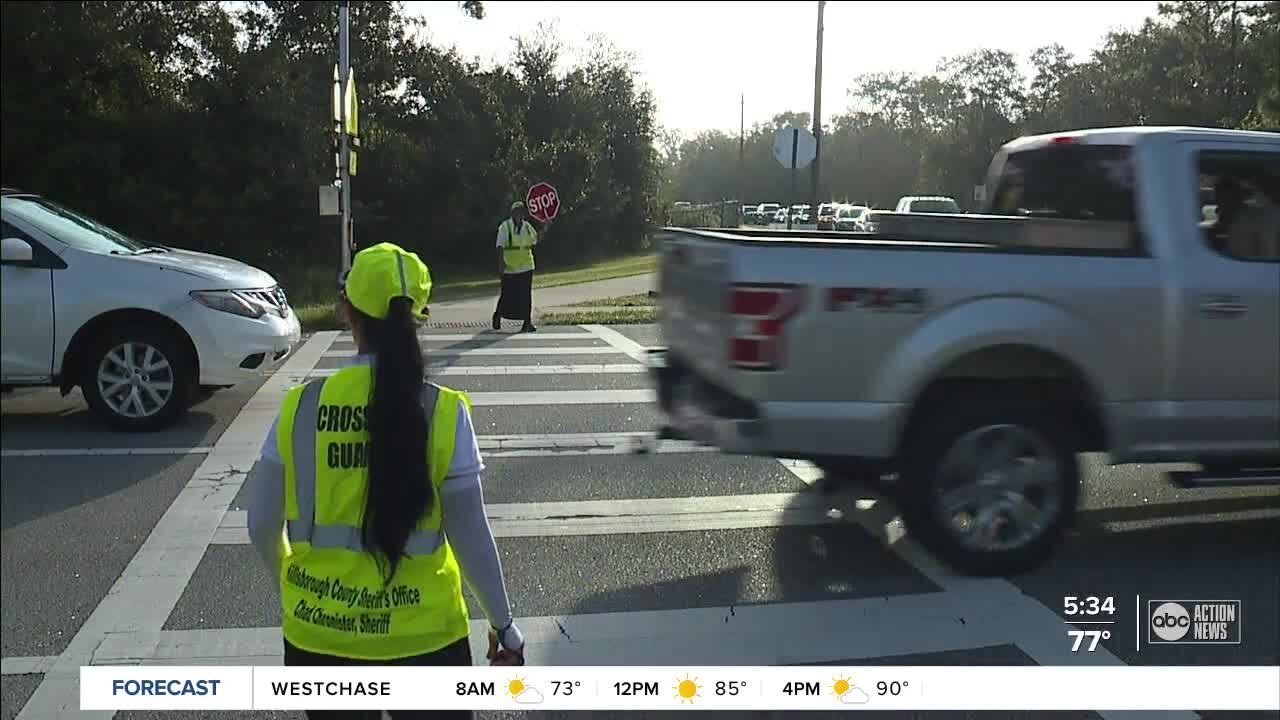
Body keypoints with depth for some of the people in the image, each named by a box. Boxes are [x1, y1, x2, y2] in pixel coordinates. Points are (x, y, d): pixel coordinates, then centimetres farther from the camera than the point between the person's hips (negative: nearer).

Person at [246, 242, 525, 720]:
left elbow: (262, 526, 0)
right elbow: (470, 535, -9)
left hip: (318, 634, 2)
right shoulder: (443, 412, -14)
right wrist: (503, 624, 5)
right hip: (421, 636, -2)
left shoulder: (301, 407, -9)